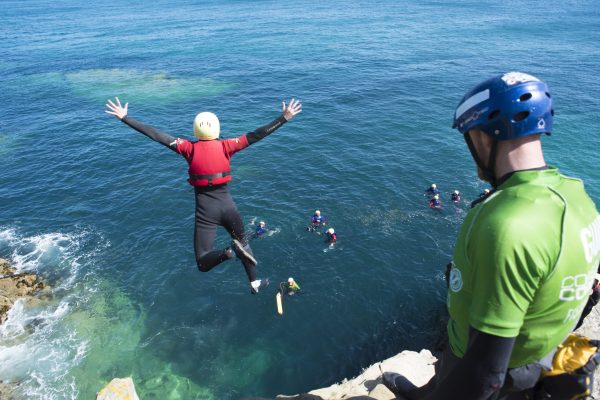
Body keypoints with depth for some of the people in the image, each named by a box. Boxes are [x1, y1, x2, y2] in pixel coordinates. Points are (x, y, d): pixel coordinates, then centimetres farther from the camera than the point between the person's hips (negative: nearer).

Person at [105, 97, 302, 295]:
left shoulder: (189, 148, -5)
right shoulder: (226, 146, -3)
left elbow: (156, 135, -3)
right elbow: (256, 135, 0)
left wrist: (124, 118, 3)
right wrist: (284, 118, 6)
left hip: (205, 210, -1)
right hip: (227, 206, 2)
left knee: (203, 264, 6)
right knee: (242, 241, 29)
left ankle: (228, 252, -24)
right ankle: (254, 283, 30)